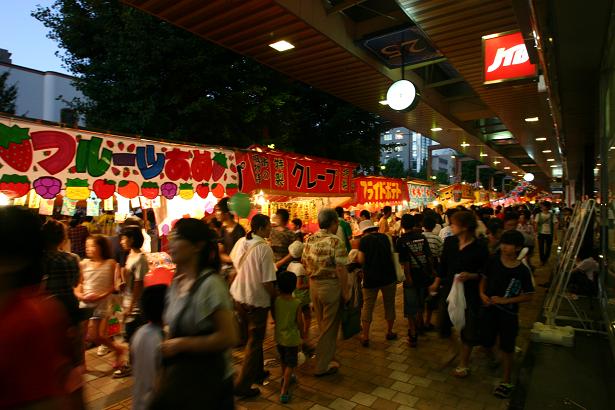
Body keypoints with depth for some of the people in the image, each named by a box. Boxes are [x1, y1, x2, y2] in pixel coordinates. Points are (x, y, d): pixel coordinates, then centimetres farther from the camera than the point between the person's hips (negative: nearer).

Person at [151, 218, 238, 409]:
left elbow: (228, 337, -24)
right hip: (178, 375, 7)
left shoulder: (210, 283, -22)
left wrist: (181, 344, -19)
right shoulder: (176, 283, 2)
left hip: (207, 380, -7)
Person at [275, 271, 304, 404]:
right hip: (292, 338, -4)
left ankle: (285, 379, 47)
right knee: (290, 364, 7)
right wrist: (302, 333, 5)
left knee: (283, 360, 26)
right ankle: (284, 391, 2)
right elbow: (299, 321, -13)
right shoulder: (297, 303, -20)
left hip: (279, 336, 4)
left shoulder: (276, 300, -11)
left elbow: (274, 318, 2)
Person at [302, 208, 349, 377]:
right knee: (330, 327, 9)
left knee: (322, 324, 23)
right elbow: (340, 269, -20)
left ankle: (326, 355, 40)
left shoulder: (310, 240, 1)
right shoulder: (336, 242, -18)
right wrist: (345, 291, -12)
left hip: (313, 285, 6)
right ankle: (323, 366, 19)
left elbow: (304, 263, 7)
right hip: (331, 286, -6)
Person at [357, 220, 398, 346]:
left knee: (367, 307, 7)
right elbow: (391, 255, 7)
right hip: (388, 276, 2)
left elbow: (361, 260, -9)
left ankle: (365, 337, 10)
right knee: (389, 305, 16)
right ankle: (389, 332, 28)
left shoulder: (364, 240, -5)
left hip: (371, 278, -2)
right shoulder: (385, 237, 2)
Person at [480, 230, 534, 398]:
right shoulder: (493, 261, -8)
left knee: (507, 348, 11)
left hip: (509, 313, -2)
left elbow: (528, 296, -9)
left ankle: (506, 381, 28)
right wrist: (482, 293, -12)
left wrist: (505, 300, -17)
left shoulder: (522, 271, -15)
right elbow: (484, 278, 5)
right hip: (489, 309, 3)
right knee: (487, 342, 16)